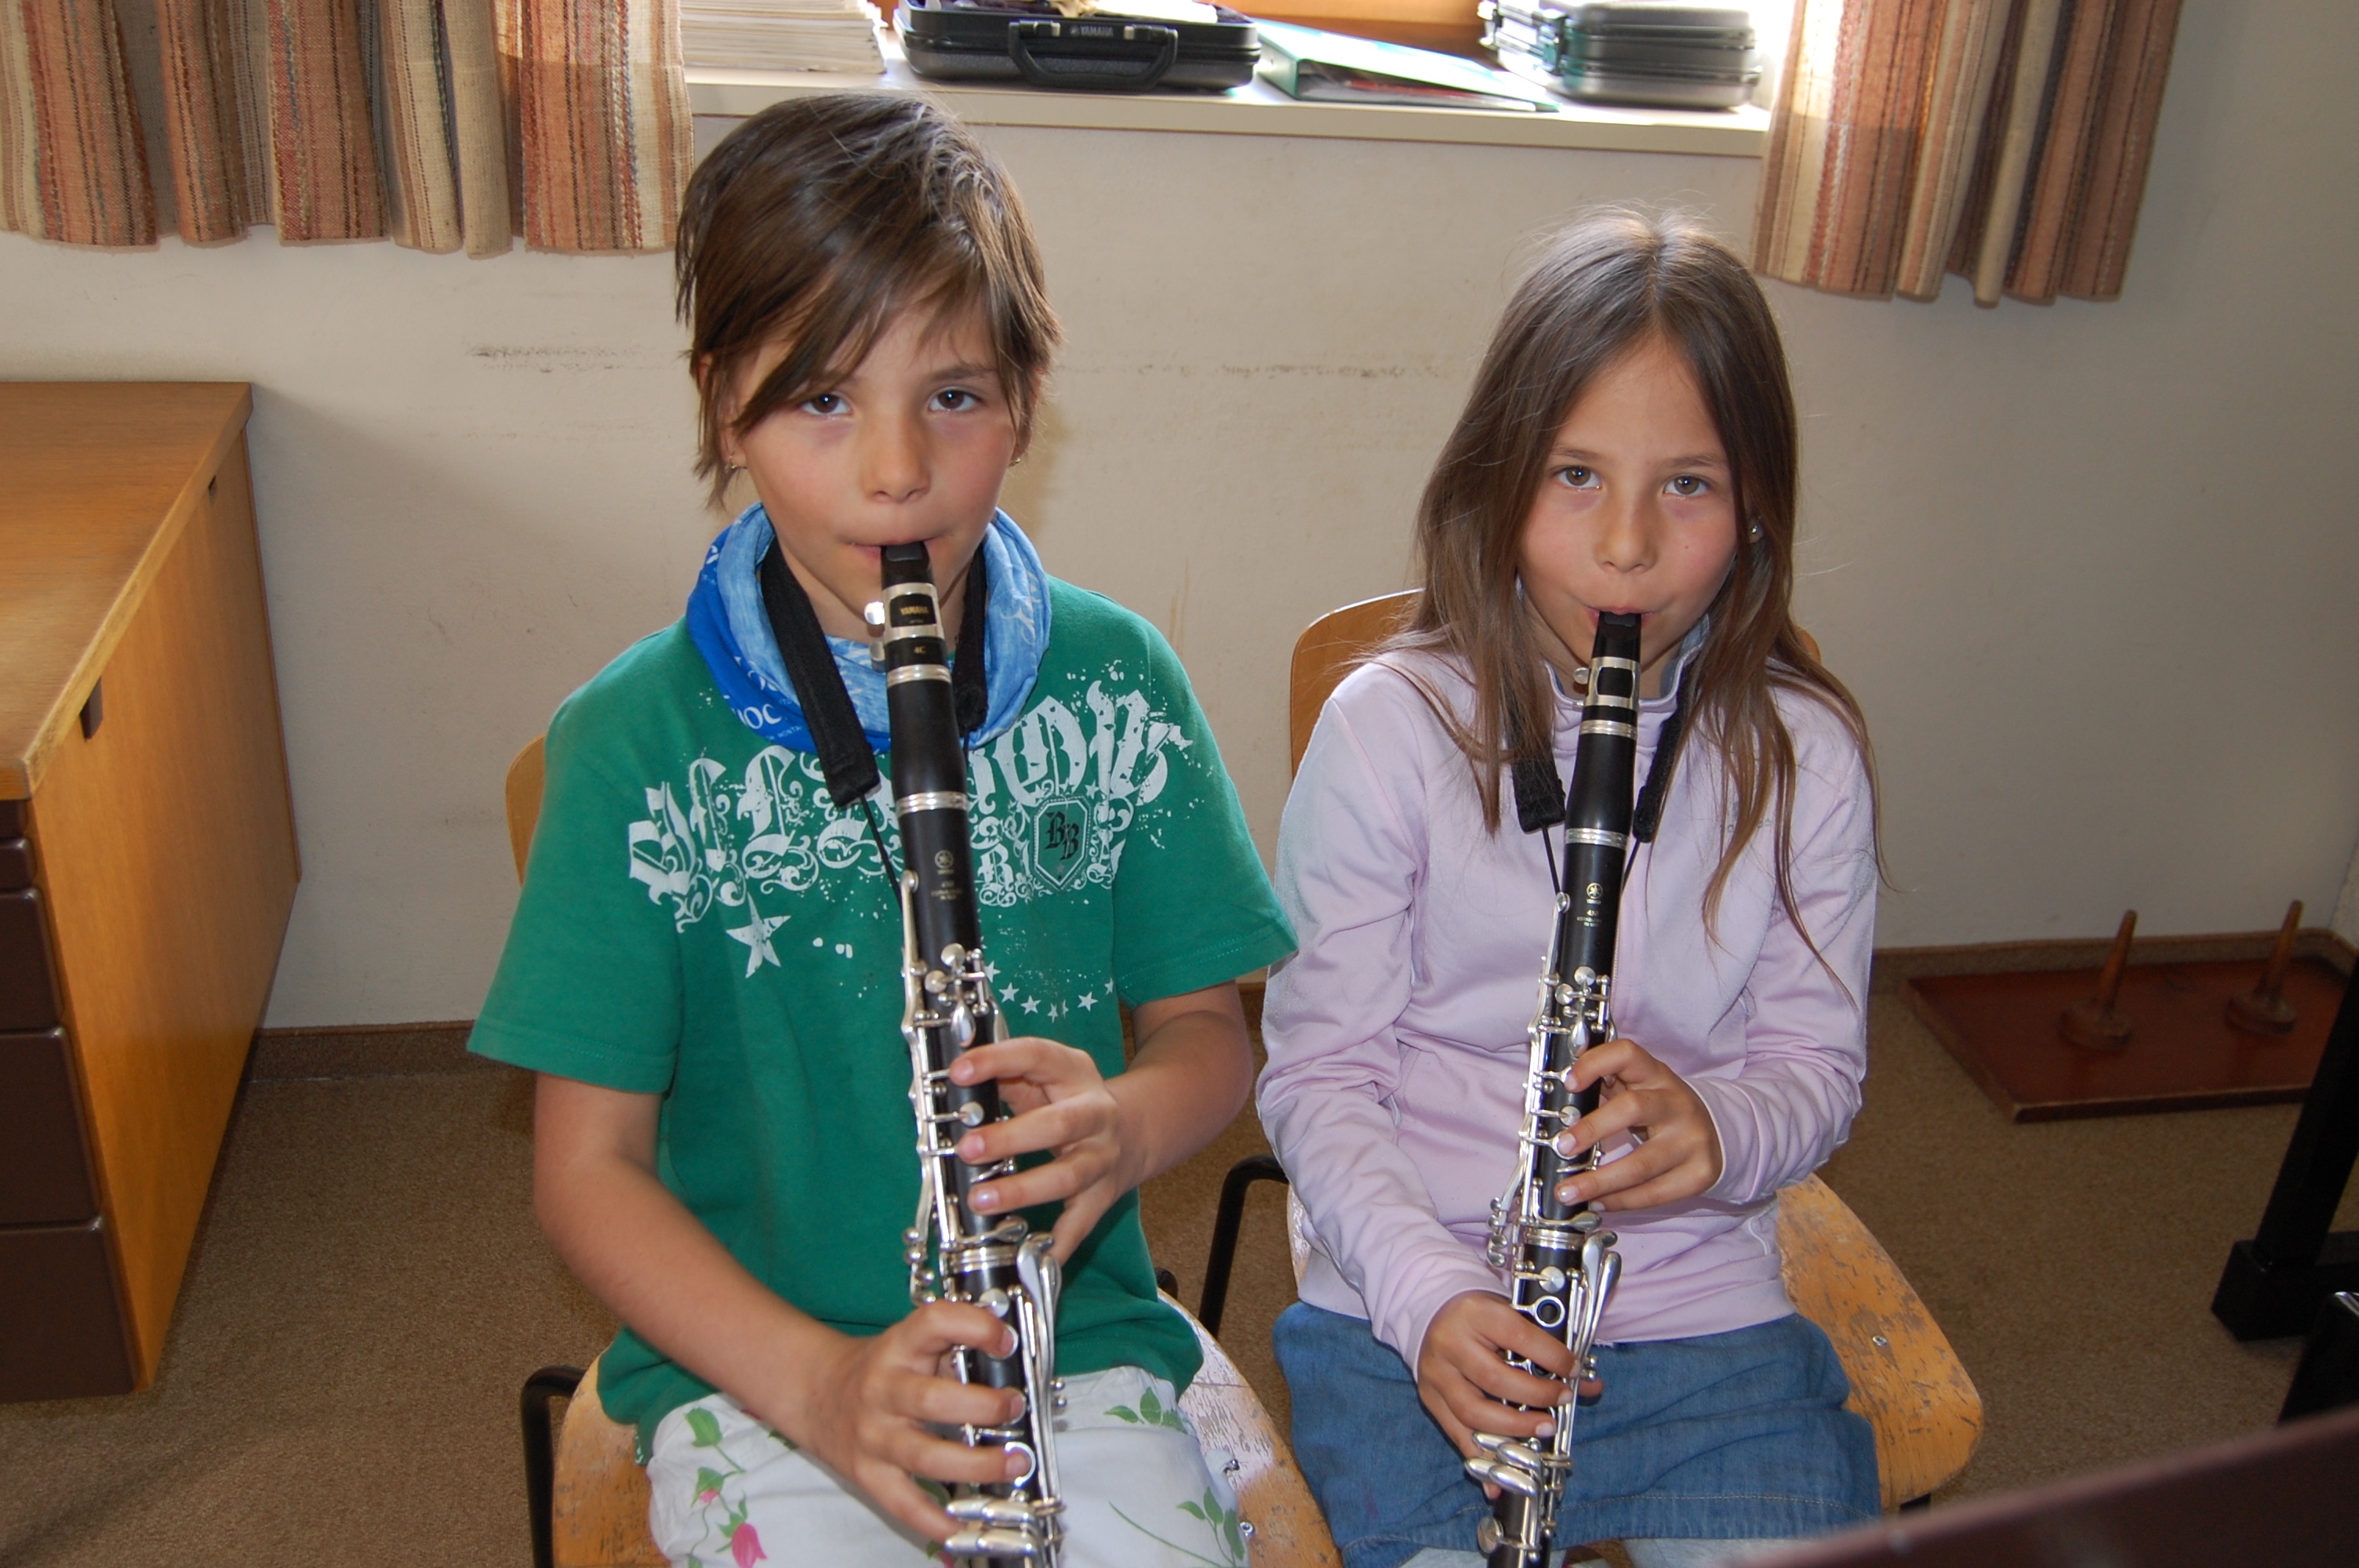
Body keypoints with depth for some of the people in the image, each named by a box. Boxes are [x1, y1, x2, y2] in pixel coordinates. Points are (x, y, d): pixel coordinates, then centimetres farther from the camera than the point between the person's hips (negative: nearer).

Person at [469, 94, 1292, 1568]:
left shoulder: (1116, 679, -1)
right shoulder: (638, 737, -7)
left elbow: (1210, 1026, 6)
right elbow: (589, 1165, -4)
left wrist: (1125, 1126, -16)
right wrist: (814, 1380, -17)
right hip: (755, 1361, -1)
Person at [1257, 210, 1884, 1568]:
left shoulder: (1803, 752, 0)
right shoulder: (1389, 725, -6)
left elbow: (1818, 1062, 6)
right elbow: (1318, 1069, -5)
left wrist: (1723, 1130, -17)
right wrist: (1425, 1290, -20)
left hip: (1710, 1311, 2)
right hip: (1416, 1308, -2)